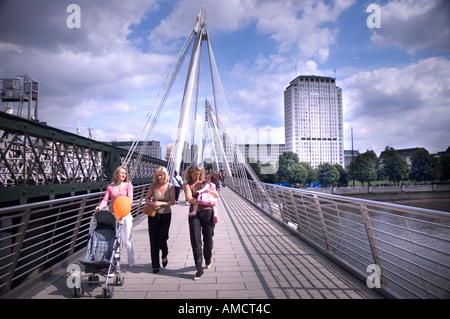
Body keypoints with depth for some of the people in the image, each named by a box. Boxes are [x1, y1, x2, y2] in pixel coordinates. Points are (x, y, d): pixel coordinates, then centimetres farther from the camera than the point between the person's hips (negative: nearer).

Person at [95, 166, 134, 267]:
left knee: (127, 239, 3)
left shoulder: (128, 185, 3)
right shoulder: (110, 187, 8)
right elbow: (105, 199, -1)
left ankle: (131, 261, 19)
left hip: (125, 215, -1)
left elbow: (130, 199, -9)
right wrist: (100, 206, -23)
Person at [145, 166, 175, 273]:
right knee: (153, 240, 4)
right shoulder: (153, 186, -1)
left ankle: (164, 254, 32)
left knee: (162, 240, -4)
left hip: (166, 215, -1)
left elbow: (172, 201, -4)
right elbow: (147, 199, 5)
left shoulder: (170, 187, -4)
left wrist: (161, 203, -16)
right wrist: (153, 204, -14)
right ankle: (155, 265, 18)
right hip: (153, 215, 2)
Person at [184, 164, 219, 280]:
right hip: (194, 214, -2)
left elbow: (217, 195, 8)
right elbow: (190, 199, -11)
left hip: (207, 213, 2)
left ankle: (208, 261, 35)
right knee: (195, 240, -6)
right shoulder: (187, 185, 6)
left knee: (208, 239, 8)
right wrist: (205, 203, -17)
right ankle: (199, 269, 2)